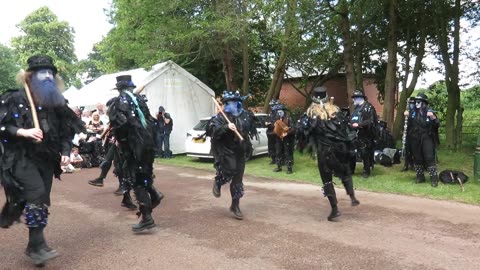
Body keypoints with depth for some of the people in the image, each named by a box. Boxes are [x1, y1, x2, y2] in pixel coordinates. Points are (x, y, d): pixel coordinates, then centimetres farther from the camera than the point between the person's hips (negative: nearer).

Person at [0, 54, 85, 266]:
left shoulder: (57, 102, 8)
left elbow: (66, 130, 13)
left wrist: (65, 152, 0)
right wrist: (23, 132, -22)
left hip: (46, 159, 5)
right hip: (22, 157, -5)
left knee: (42, 201, 7)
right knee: (36, 194, -21)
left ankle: (33, 246, 20)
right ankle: (38, 246, -13)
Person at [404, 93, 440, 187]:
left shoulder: (429, 112, -4)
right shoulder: (413, 112, 6)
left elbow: (437, 125, -9)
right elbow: (408, 123, 21)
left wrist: (433, 117, -26)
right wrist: (407, 116, 2)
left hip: (427, 139, -4)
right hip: (415, 140, 4)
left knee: (429, 158, -9)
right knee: (417, 159, 11)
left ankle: (434, 179, -3)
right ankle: (420, 177, 23)